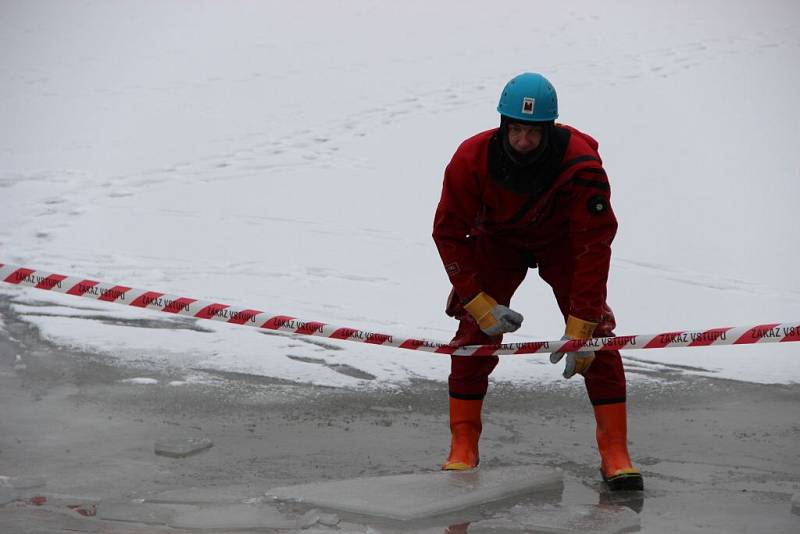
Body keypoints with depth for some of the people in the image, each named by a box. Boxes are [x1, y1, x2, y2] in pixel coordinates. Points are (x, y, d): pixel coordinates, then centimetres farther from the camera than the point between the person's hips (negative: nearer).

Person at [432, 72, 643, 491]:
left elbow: (594, 245, -32)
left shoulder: (581, 164, -36)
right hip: (496, 240, 1)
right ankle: (463, 447, 0)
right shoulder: (472, 159, -31)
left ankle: (615, 450, -10)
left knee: (597, 336, -14)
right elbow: (448, 232, -20)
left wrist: (580, 327, -35)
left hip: (563, 241, -1)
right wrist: (479, 303, -26)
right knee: (475, 331, -12)